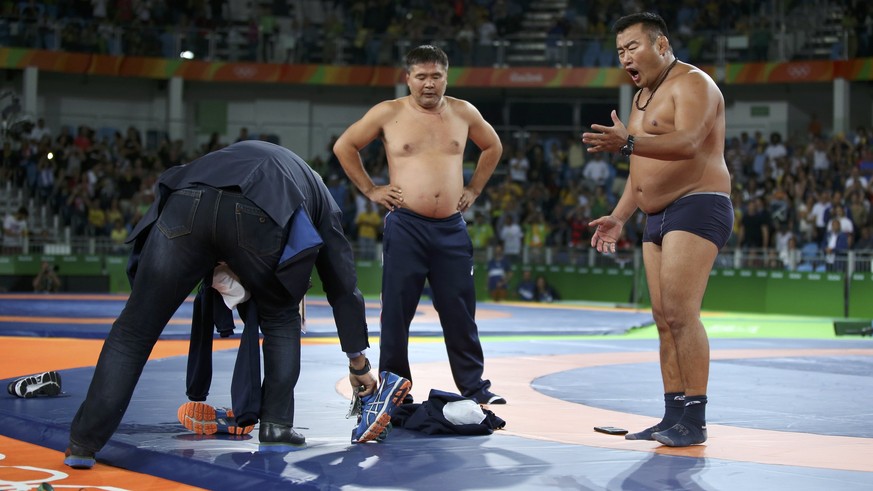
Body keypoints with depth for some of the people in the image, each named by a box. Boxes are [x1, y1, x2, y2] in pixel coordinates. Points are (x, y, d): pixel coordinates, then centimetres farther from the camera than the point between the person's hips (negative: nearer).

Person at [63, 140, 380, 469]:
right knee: (280, 320, 27)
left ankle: (83, 443, 8)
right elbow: (342, 283, 39)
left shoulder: (242, 153, 48)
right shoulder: (319, 195, 38)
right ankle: (276, 428, 23)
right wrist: (358, 362, 46)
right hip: (257, 217, -2)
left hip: (186, 204, 2)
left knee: (135, 328, 9)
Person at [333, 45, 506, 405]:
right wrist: (369, 189, 5)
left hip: (452, 229, 2)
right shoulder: (388, 113, 1)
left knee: (460, 312, 3)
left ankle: (474, 387, 10)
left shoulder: (463, 113, 9)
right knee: (396, 311, 1)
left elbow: (492, 147, 26)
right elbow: (344, 146, 10)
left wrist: (473, 189, 17)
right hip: (405, 227, -2)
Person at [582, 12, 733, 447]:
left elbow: (688, 142, -27)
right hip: (658, 217, 10)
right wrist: (619, 216, 17)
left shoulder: (692, 84, -9)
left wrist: (628, 143, -39)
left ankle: (694, 420, -15)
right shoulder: (642, 97, 20)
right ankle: (673, 418, 9)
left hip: (696, 207, -9)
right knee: (665, 320, 6)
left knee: (680, 313, -17)